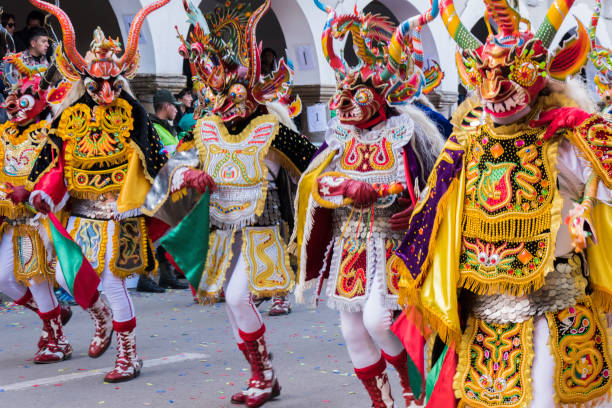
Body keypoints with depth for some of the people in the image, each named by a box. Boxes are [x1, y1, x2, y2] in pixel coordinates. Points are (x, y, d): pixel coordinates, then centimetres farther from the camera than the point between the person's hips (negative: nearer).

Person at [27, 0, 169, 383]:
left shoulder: (131, 112, -6)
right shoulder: (70, 115, 3)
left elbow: (151, 158, -3)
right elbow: (55, 160, 5)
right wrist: (45, 191, -11)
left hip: (119, 213, -5)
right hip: (82, 212, 5)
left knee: (112, 280, -7)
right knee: (66, 275, 8)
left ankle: (130, 355, 6)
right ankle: (103, 321, 37)